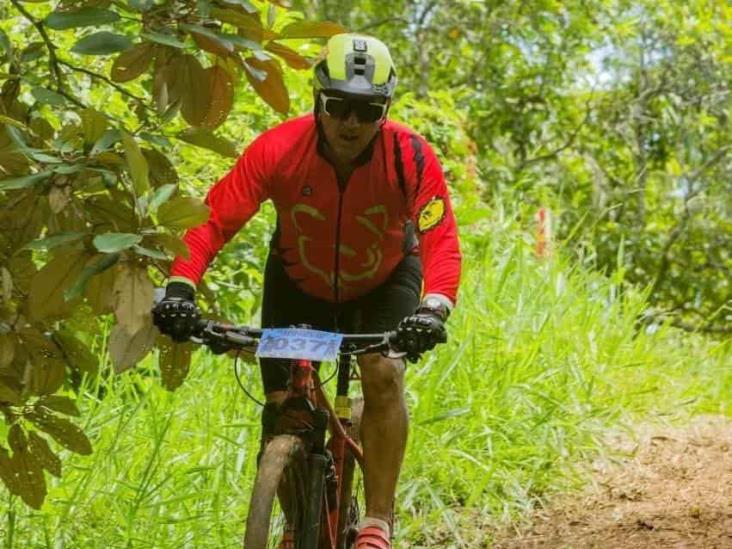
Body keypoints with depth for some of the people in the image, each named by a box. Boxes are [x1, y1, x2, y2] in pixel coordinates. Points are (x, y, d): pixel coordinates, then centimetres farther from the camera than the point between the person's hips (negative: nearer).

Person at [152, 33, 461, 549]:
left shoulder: (411, 157, -29)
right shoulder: (278, 149, -30)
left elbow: (442, 240, -34)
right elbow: (213, 221, -31)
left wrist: (433, 309, -53)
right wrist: (179, 288, -47)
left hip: (383, 283, -1)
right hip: (299, 284, 1)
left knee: (383, 375, -25)